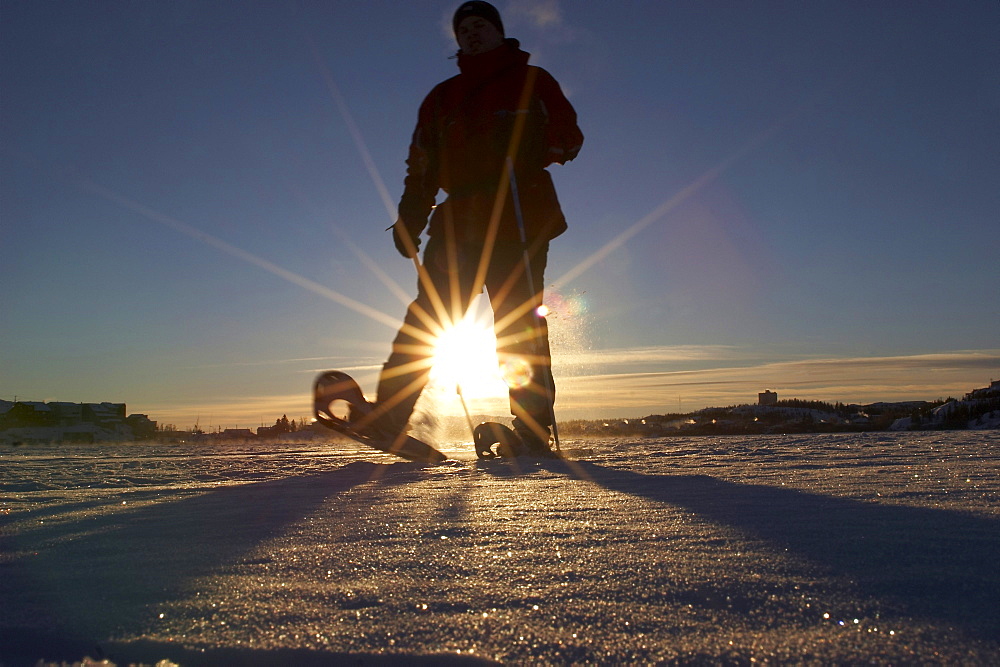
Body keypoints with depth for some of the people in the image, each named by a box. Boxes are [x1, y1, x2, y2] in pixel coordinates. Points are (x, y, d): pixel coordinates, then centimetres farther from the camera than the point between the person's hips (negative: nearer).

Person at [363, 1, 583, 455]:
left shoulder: (532, 80, 17)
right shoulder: (441, 97, 26)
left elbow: (569, 136, 5)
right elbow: (421, 164, 19)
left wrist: (528, 142, -16)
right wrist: (409, 220, 4)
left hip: (520, 216, -3)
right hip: (459, 218, 3)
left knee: (520, 324, -7)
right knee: (427, 314, -10)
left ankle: (533, 431, -4)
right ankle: (386, 418, -16)